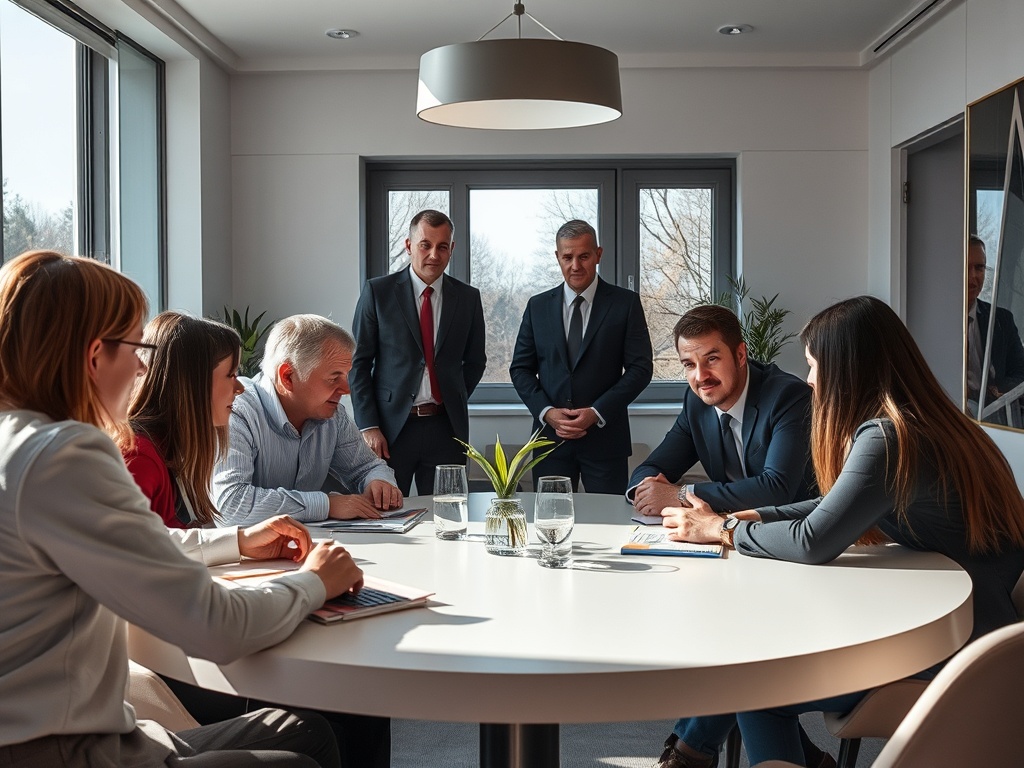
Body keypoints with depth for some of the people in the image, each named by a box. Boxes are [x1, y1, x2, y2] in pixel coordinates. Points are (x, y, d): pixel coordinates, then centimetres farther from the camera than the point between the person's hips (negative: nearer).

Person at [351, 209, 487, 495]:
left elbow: (475, 361, 18)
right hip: (390, 428, -2)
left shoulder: (468, 298, 7)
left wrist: (455, 403, 7)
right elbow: (358, 362, -1)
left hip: (445, 428, 2)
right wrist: (368, 426, -7)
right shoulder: (377, 291, -1)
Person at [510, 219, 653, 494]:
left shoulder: (626, 303, 1)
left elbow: (641, 367, -2)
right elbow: (521, 368, 10)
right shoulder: (538, 306, 9)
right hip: (551, 435, 2)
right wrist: (546, 412, -7)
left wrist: (597, 412, -12)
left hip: (604, 436, -2)